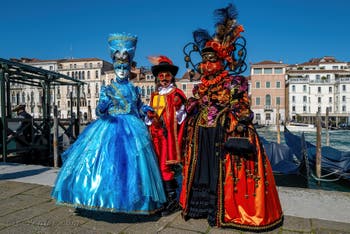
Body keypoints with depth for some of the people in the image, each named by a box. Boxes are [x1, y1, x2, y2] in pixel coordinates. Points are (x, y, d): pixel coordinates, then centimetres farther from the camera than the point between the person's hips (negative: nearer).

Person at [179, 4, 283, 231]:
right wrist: (190, 136, 12)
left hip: (225, 135, -6)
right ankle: (203, 205, 29)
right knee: (202, 170, 13)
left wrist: (237, 136, -18)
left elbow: (241, 111, -9)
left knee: (222, 173, 0)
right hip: (201, 137, 6)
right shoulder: (201, 86, 12)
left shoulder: (234, 83, -5)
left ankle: (223, 210, 15)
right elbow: (193, 113, 15)